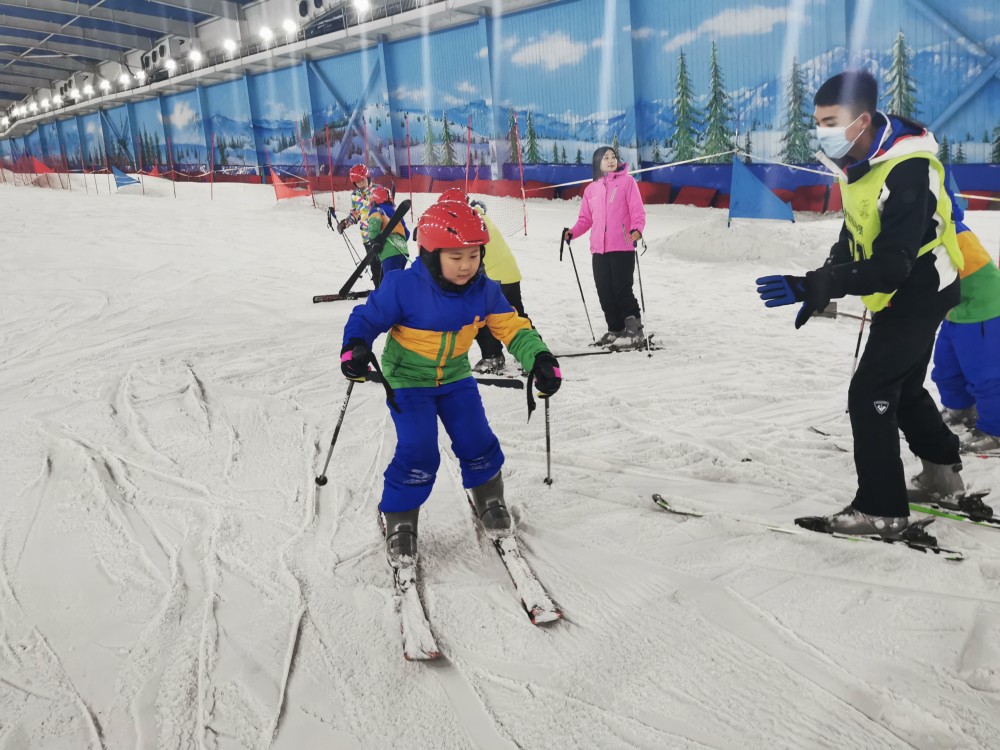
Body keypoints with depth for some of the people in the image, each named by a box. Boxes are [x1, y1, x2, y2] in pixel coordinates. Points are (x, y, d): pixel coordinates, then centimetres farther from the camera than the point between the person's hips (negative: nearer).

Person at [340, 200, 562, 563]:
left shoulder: (484, 290, -11)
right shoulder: (402, 287, -24)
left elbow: (513, 327, -9)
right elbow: (367, 318, -14)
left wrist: (540, 359, -24)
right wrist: (355, 349, -33)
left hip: (455, 377, 4)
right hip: (407, 380, -4)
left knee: (477, 441, 1)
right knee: (418, 452, -13)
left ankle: (488, 498, 31)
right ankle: (398, 518, 11)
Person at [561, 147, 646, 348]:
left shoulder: (627, 181, 4)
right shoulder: (591, 189, 15)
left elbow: (637, 210, -4)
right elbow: (585, 219, 17)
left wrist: (637, 229, -22)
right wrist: (572, 232, -1)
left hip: (622, 247, -4)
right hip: (599, 249, 4)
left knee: (622, 290, -10)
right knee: (605, 293, 6)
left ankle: (635, 329, 2)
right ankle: (615, 329, 21)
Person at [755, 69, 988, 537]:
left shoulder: (907, 171, -30)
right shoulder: (860, 157, -2)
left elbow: (892, 266, -34)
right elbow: (854, 233, 10)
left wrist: (815, 285, -41)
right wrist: (820, 291, 3)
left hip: (919, 292, -9)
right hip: (896, 292, 10)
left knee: (870, 393, -10)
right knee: (904, 388, 21)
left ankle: (882, 509, 1)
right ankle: (944, 477, 40)